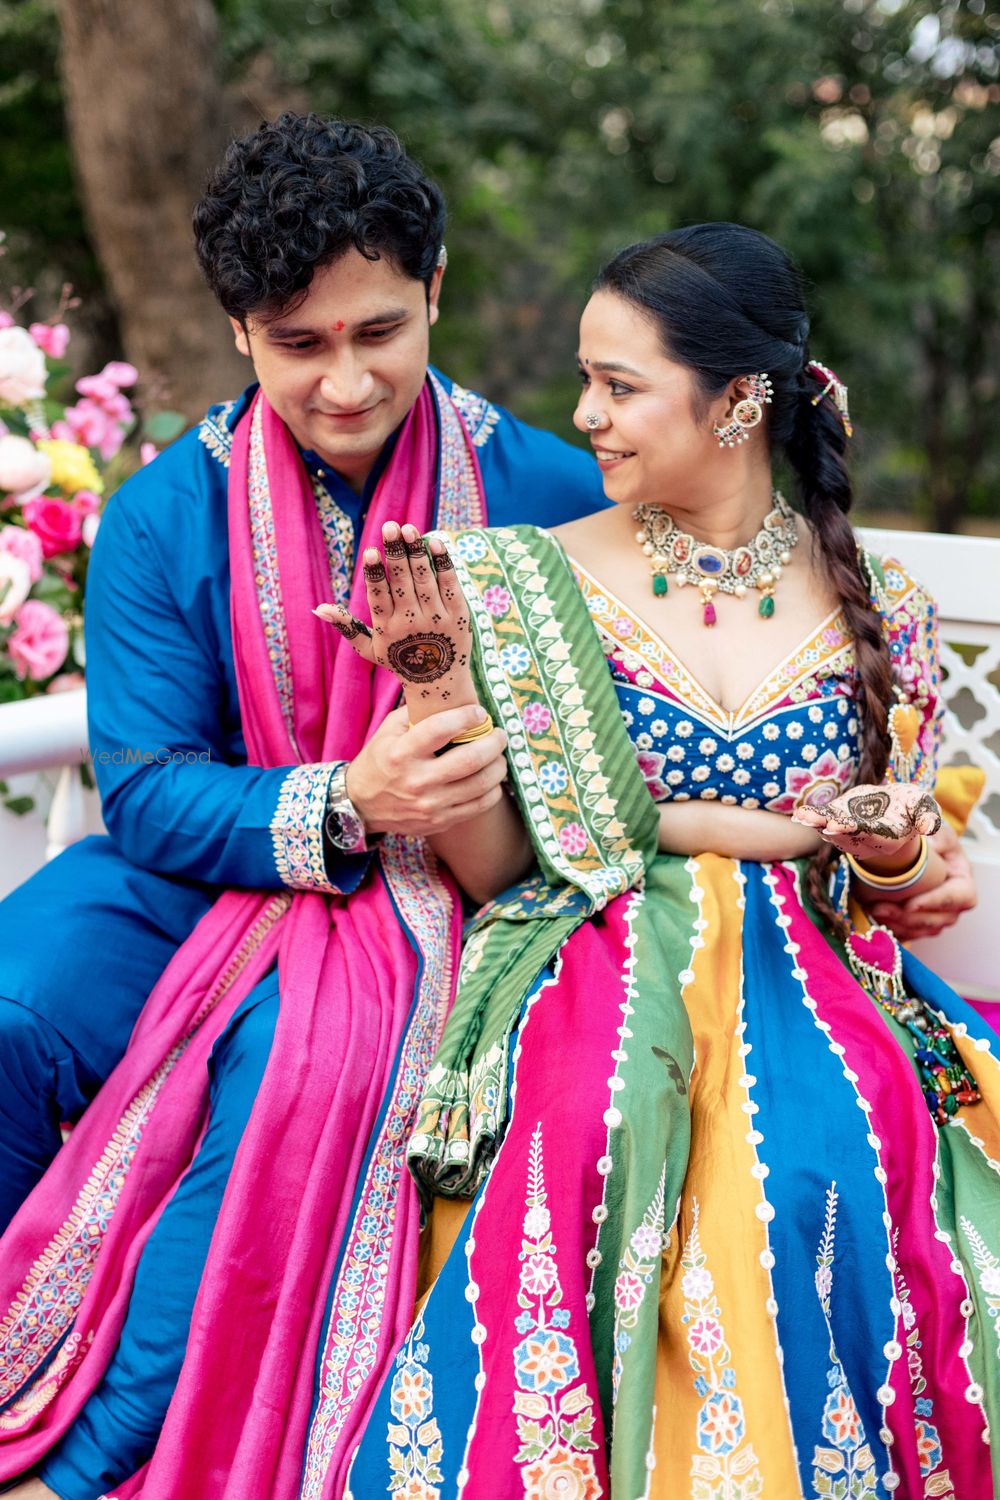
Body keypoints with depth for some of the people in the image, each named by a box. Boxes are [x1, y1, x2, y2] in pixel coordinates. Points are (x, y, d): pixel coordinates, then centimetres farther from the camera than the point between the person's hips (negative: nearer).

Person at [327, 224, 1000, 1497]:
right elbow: (495, 869, 1)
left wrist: (894, 861, -6)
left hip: (807, 979, 2)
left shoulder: (875, 612, 7)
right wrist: (444, 692, -12)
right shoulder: (529, 585, 2)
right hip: (597, 969, -1)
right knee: (598, 1143, -33)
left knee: (832, 1156, -31)